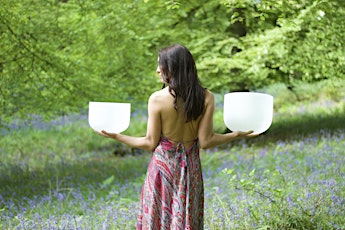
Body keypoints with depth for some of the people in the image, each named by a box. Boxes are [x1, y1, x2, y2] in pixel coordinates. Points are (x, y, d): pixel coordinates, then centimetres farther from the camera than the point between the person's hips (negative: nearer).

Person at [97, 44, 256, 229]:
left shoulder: (157, 99, -14)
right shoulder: (206, 98, -8)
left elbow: (150, 143, -9)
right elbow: (205, 141, -7)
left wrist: (117, 137, 2)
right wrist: (237, 135, 6)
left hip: (163, 165, -2)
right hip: (190, 167, 3)